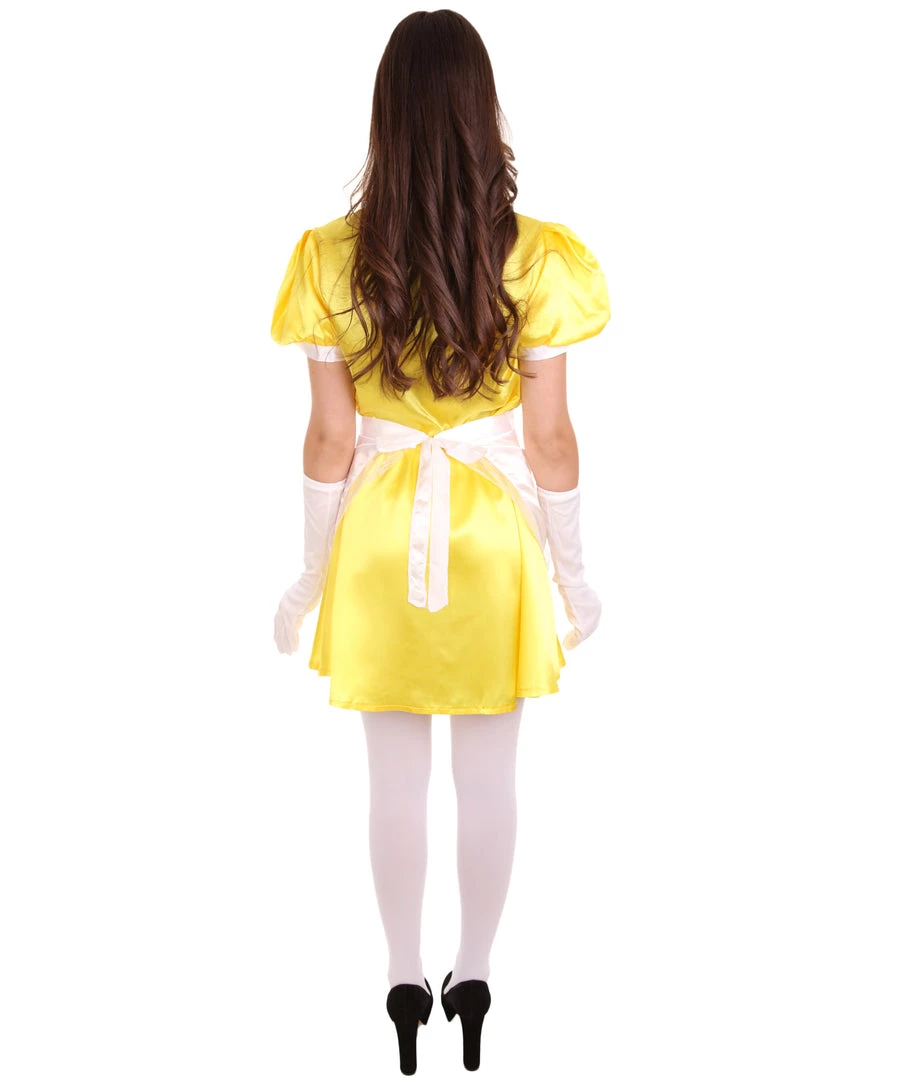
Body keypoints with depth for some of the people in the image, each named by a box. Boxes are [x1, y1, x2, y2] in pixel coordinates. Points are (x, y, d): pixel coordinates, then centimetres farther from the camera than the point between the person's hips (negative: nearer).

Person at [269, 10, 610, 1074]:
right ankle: (474, 976, 30)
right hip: (494, 535, 0)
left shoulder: (333, 260, -12)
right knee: (489, 777, 16)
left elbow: (329, 438, -7)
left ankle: (406, 980, 29)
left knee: (396, 779, 16)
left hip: (381, 538, 1)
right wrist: (571, 568, 4)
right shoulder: (535, 259, -15)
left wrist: (313, 570, 5)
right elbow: (550, 437, -10)